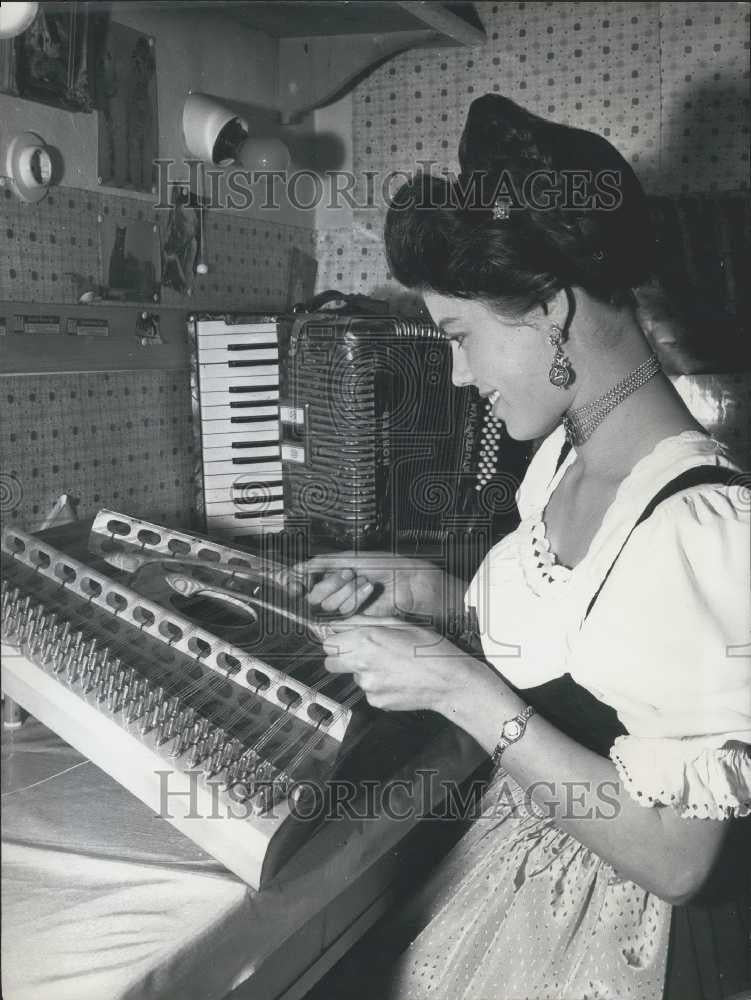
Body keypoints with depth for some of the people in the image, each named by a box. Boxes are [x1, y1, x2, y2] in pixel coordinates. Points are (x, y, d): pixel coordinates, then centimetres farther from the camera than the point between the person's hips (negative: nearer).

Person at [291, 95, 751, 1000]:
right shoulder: (561, 458, -2)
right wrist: (431, 594, -1)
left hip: (623, 927, -6)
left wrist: (458, 687, -25)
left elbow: (673, 857, -25)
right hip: (515, 860, 7)